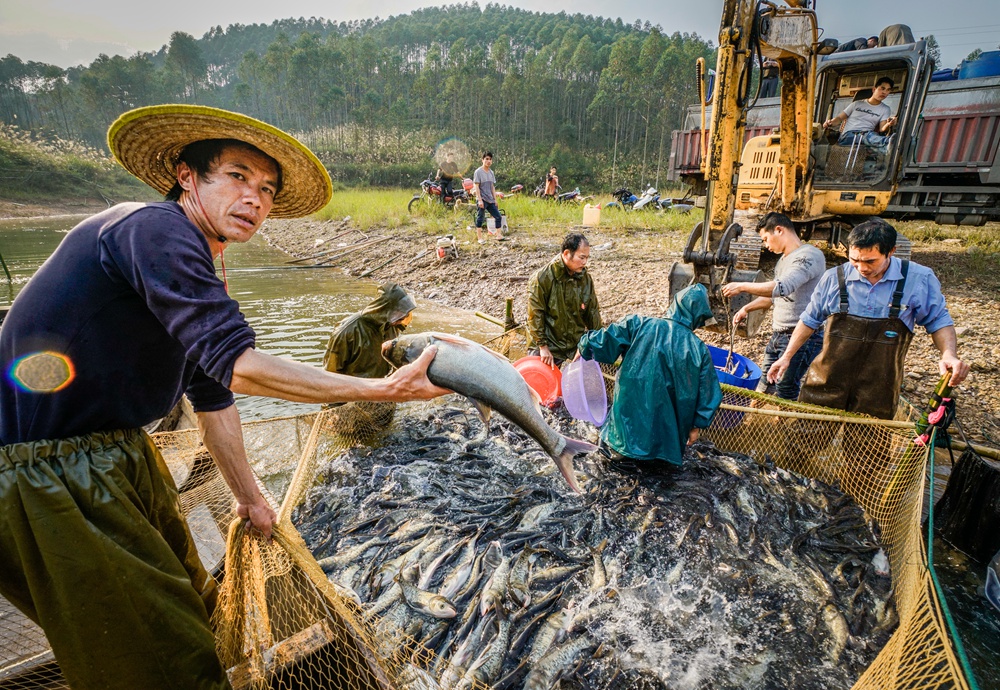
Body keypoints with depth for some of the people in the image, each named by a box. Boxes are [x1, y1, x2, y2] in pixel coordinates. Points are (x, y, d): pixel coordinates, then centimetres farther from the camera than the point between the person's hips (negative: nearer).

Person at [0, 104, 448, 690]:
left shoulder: (200, 269, 10)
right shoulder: (154, 230, -21)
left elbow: (214, 391, 14)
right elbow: (238, 367, -32)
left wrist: (249, 497, 18)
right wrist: (387, 388, -32)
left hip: (123, 454, 10)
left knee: (193, 603, 20)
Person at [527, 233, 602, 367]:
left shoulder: (586, 278, 0)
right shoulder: (542, 277, -16)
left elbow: (592, 312, 9)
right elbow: (535, 315, -15)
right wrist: (542, 346, -15)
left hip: (577, 341, 4)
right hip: (549, 345, -4)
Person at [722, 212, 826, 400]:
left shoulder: (809, 255, -16)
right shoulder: (784, 259, 15)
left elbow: (781, 288, -31)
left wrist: (742, 287, -22)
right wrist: (747, 308, 17)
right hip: (778, 334, 10)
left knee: (785, 393, -3)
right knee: (764, 388, 15)